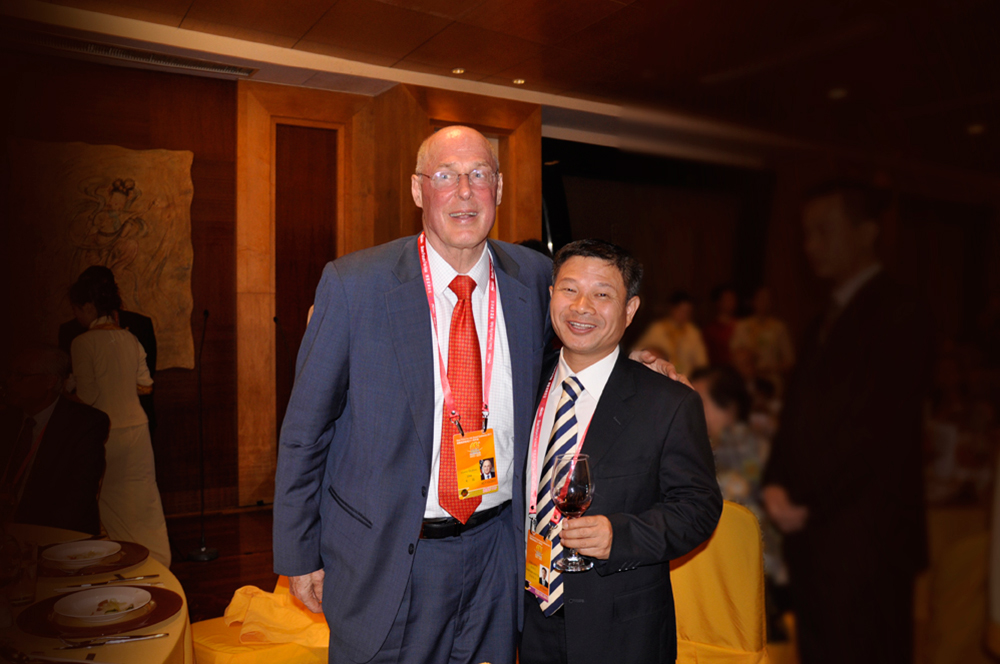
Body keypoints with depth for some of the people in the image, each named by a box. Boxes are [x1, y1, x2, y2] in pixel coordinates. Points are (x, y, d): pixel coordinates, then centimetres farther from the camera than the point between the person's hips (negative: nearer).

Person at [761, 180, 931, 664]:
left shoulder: (897, 314, -9)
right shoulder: (827, 319, 17)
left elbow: (876, 429, -16)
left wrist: (807, 503, -13)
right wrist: (776, 484, 0)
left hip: (865, 538, -7)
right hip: (811, 532, 8)